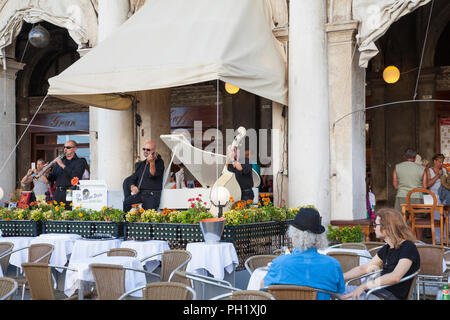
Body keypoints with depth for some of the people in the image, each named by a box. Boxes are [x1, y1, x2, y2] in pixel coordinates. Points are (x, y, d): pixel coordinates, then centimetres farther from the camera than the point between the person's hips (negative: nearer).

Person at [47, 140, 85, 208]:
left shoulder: (79, 162, 2)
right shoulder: (60, 161, 18)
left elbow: (76, 176, -15)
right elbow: (52, 178, 18)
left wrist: (62, 165, -14)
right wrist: (47, 175, -5)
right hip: (58, 194, 5)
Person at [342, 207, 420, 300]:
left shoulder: (408, 248, -12)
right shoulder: (387, 249, 16)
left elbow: (395, 277, -26)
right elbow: (364, 268, 21)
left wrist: (364, 285, -25)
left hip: (393, 296, -9)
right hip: (380, 291, 9)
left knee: (346, 297, -25)